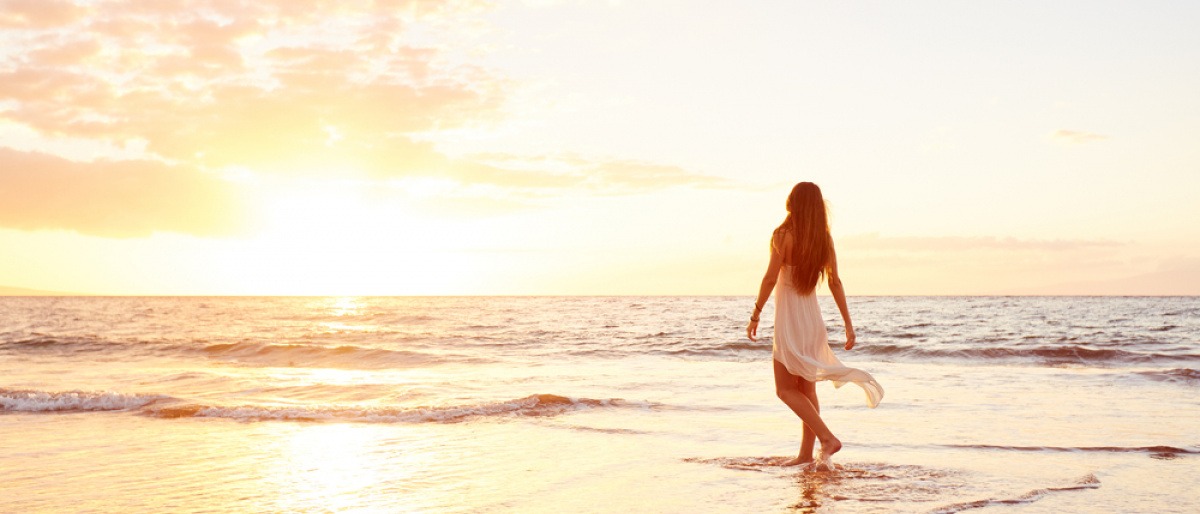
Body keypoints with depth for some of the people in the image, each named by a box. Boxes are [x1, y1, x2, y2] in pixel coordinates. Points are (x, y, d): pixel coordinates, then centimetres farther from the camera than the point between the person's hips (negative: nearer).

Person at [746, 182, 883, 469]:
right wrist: (848, 325, 6)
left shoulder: (783, 235, -13)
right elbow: (835, 283, 3)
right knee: (806, 389, 12)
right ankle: (806, 454, 14)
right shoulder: (825, 240, 3)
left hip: (789, 319, -6)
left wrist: (755, 315, -9)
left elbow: (771, 278, -16)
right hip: (813, 318, 6)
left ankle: (827, 438, -13)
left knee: (786, 389, 0)